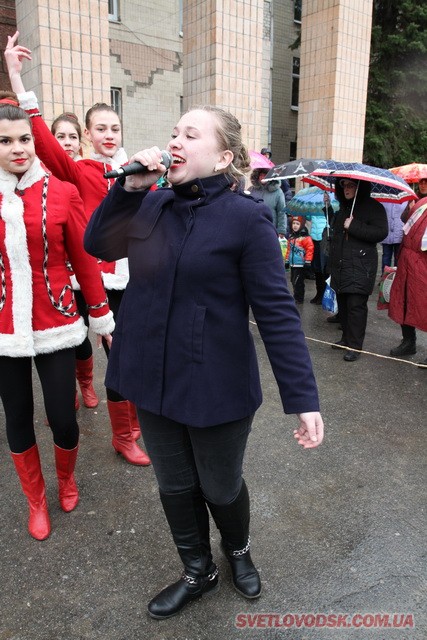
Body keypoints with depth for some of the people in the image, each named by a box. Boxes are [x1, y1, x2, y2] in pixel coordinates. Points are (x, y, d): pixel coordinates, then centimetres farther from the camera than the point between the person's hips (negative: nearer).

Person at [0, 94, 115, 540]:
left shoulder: (62, 193, -3)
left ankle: (67, 480, 38)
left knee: (62, 420, 3)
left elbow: (84, 262, 0)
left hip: (54, 326, -1)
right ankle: (36, 501, 37)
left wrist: (103, 318, 5)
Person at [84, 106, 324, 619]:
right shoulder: (153, 205, 2)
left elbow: (277, 311, -17)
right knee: (174, 485, 21)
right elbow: (97, 245, 9)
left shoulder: (246, 217, -16)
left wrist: (303, 399, -20)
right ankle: (198, 573, 48)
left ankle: (238, 552, 53)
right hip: (154, 380, 5)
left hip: (217, 387, -5)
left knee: (220, 487, 18)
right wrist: (130, 186, -6)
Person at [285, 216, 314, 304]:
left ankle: (299, 298, 5)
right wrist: (287, 260, 22)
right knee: (293, 281, 14)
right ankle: (296, 296, 26)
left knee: (298, 282, -5)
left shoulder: (305, 237, -13)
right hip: (292, 264, 8)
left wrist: (308, 261, -17)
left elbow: (310, 249, -16)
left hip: (301, 265, -8)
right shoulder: (291, 237, 11)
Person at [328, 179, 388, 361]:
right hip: (340, 266, 7)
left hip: (360, 266, -7)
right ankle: (346, 338, 27)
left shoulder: (374, 207, -4)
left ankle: (354, 346, -2)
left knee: (356, 305, -9)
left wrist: (354, 226, -18)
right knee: (343, 303, 12)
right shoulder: (343, 208, 19)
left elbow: (381, 232, -15)